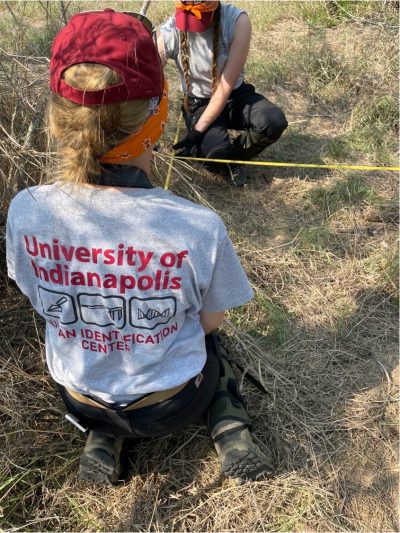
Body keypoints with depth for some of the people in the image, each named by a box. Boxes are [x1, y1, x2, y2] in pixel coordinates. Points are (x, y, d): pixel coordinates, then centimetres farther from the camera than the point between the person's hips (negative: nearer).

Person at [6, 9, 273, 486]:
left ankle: (103, 438, 16)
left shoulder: (26, 212, -25)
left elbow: (43, 301, -5)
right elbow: (210, 320, -12)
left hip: (81, 398, 2)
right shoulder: (199, 227, -32)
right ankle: (228, 427, 13)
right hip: (172, 404, -1)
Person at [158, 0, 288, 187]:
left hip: (234, 96, 1)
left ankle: (233, 155, 1)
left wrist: (198, 131, -27)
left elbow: (226, 87, -23)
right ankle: (229, 162, 8)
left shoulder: (237, 21, -22)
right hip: (198, 103, -1)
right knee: (216, 153, -31)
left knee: (274, 121, -28)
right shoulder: (169, 34, -19)